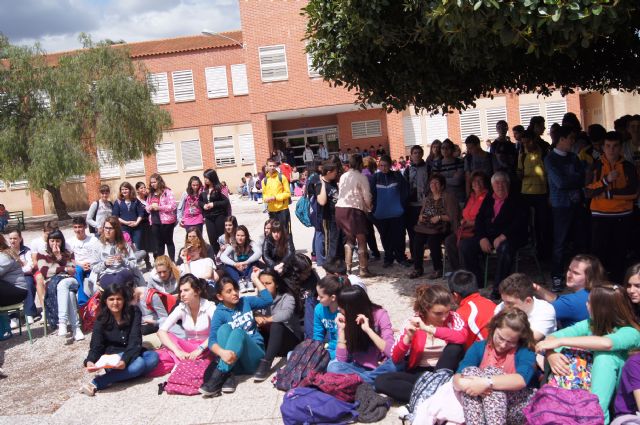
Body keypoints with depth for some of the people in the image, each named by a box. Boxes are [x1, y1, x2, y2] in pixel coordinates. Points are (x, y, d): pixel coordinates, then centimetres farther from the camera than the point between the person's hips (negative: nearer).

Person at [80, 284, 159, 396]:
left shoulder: (133, 313, -5)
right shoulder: (101, 320, -4)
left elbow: (134, 341, -15)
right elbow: (96, 346, -10)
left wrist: (125, 360, -34)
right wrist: (90, 361, -34)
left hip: (132, 354, 3)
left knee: (154, 357, -31)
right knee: (139, 363, -33)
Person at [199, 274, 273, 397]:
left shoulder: (245, 302, 11)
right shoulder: (219, 313, -1)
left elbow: (268, 300, 3)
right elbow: (212, 341, -15)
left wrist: (255, 279, 4)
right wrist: (222, 352, -37)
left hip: (254, 356, 1)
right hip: (233, 358, -1)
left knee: (238, 331, -29)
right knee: (224, 328, -26)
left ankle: (219, 376, -40)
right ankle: (228, 376, -40)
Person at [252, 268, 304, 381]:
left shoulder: (287, 297, -12)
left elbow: (286, 314, -33)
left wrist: (267, 319, -25)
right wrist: (257, 317, -30)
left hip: (291, 339, -5)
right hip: (270, 338, 5)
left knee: (276, 325, -36)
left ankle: (266, 363, -44)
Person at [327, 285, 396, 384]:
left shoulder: (379, 314, -14)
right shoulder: (346, 319, -6)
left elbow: (392, 352, -25)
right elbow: (342, 359, -10)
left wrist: (368, 329, -27)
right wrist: (341, 329, -16)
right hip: (359, 367, 3)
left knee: (395, 364, -35)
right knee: (333, 366, -25)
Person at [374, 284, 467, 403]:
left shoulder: (453, 317, -8)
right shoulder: (414, 322, -6)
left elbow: (462, 337, -33)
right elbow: (396, 359, -8)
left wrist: (428, 329, -35)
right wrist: (408, 337, -25)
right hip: (419, 373, 2)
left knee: (455, 347, -30)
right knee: (381, 382, -22)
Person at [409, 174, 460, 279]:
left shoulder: (448, 197, 0)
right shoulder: (427, 199, 21)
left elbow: (453, 217, -7)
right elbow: (422, 214, 27)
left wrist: (439, 217, -17)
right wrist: (421, 217, 4)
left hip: (442, 227, -5)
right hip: (426, 226, 6)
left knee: (432, 239, -33)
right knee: (417, 238, -23)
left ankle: (438, 269, -18)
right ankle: (418, 268, -13)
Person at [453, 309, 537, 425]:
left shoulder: (525, 352, -1)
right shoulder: (479, 347, 8)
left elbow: (521, 380, -23)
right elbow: (457, 378, -6)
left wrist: (487, 383, -35)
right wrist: (464, 384, -30)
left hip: (516, 407, -2)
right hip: (480, 407, 3)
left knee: (491, 372, -24)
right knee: (470, 371, -21)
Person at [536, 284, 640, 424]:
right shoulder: (591, 324, -4)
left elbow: (606, 343, -43)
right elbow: (552, 337, -12)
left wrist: (559, 342, -42)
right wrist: (551, 354, -35)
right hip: (585, 387, 4)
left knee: (606, 354, -32)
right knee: (558, 349, -18)